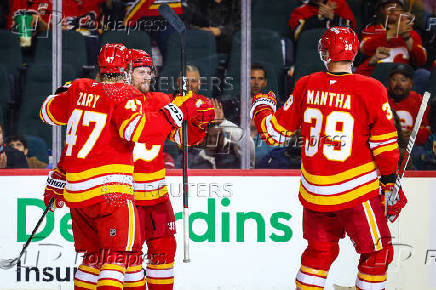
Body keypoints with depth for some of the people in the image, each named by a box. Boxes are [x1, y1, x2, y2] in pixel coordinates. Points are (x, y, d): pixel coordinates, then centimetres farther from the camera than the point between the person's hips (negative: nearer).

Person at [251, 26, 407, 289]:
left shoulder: (306, 87, -1)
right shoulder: (370, 90, -10)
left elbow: (276, 132, 8)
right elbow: (384, 143, -8)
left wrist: (261, 108, 28)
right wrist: (391, 184, 3)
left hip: (313, 190, 5)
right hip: (356, 192, -4)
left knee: (320, 251, 20)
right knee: (377, 253, 8)